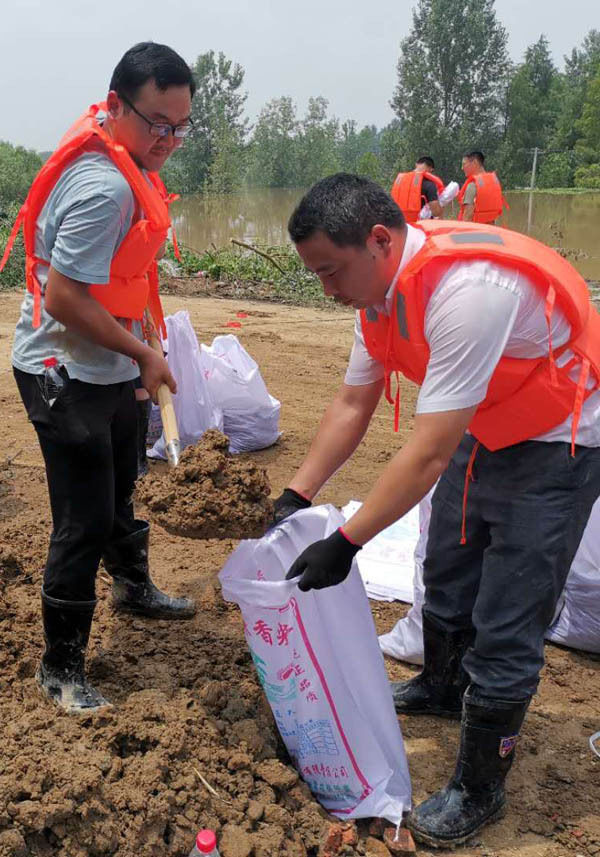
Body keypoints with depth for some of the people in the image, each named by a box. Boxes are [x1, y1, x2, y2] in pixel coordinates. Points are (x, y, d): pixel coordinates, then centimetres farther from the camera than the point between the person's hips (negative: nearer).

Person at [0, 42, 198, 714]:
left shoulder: (125, 161, 5)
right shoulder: (104, 187, -27)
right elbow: (63, 298, -28)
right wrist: (144, 354, -19)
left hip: (107, 366, 10)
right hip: (67, 374, -10)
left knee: (119, 486, 26)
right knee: (85, 521, -3)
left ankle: (132, 587, 49)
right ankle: (60, 669, 14)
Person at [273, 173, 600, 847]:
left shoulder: (465, 289, -36)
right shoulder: (380, 286, -8)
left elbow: (429, 454, -35)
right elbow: (352, 404, 0)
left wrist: (344, 544, -30)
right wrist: (296, 495, -4)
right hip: (482, 430, 9)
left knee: (505, 626, -4)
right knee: (447, 572, 22)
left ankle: (478, 790, 16)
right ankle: (444, 687, 49)